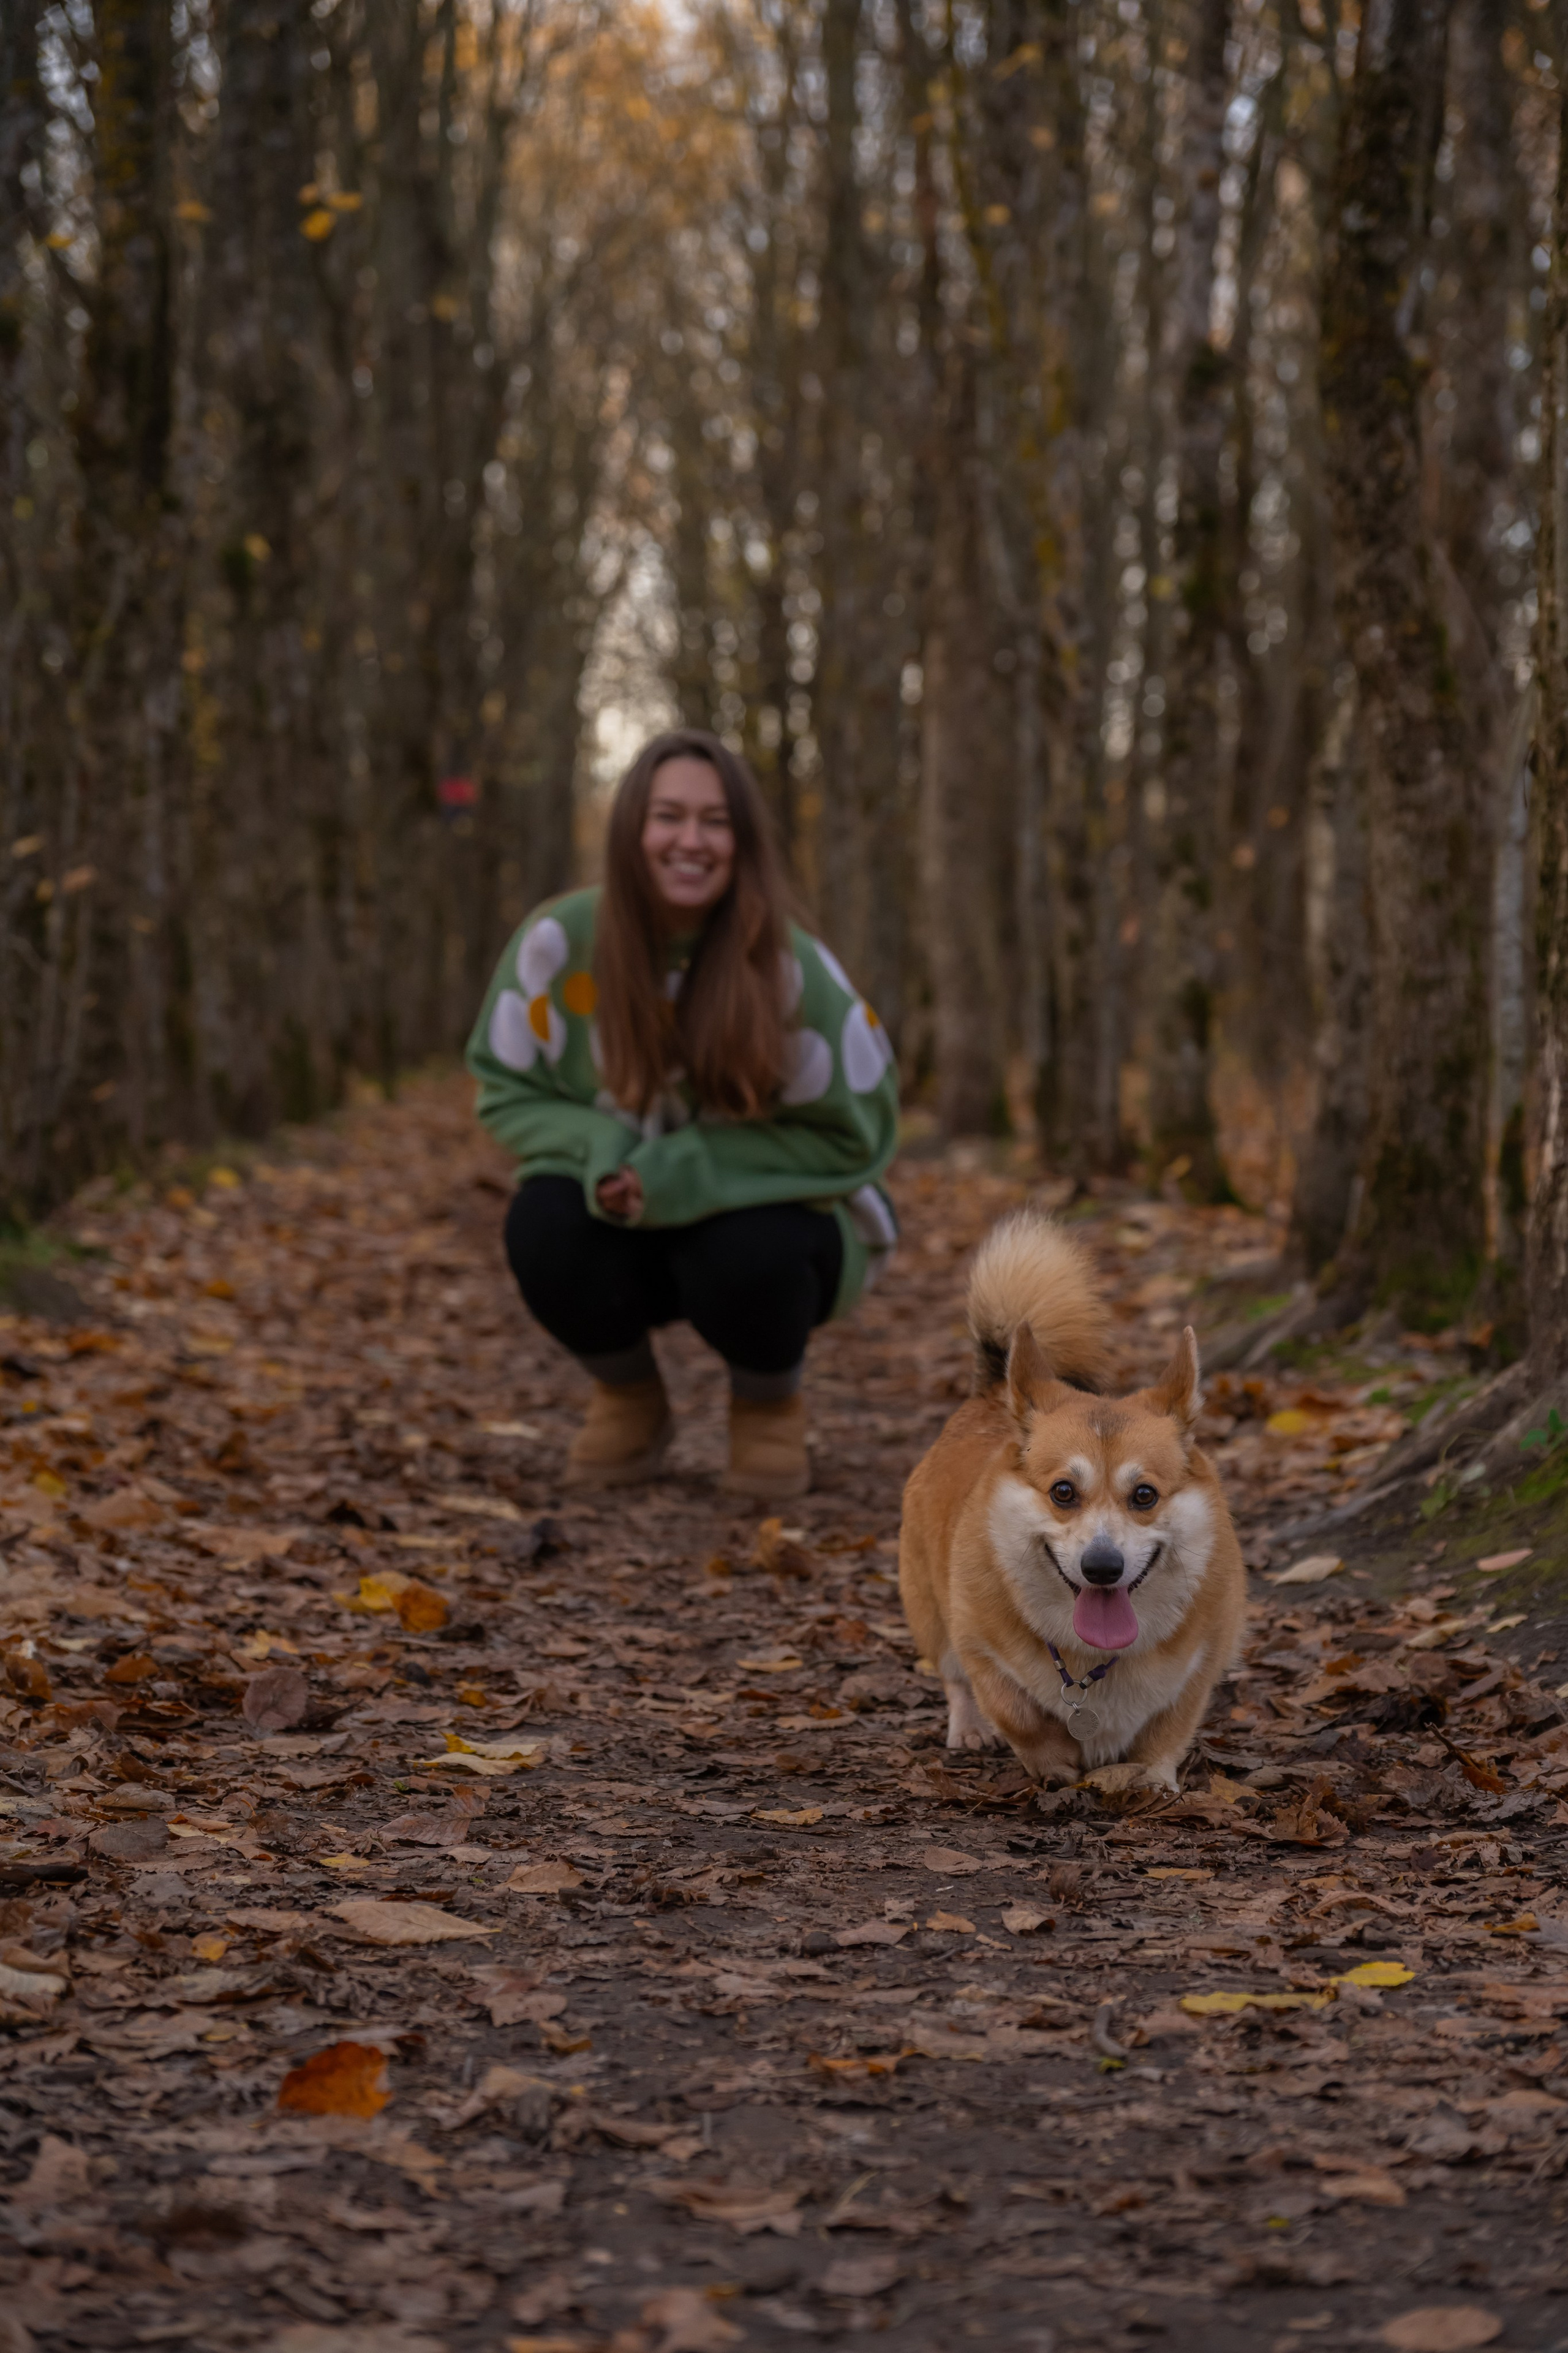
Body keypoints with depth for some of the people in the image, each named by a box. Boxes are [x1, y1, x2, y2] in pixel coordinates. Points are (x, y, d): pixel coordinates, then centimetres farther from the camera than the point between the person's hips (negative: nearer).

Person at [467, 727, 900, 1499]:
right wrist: (601, 1154, -27)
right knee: (542, 1224, -29)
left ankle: (769, 1405, 2)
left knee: (750, 1254, -35)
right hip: (625, 1223, 2)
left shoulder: (794, 968, -21)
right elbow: (508, 1090, -4)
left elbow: (848, 1136, -15)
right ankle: (628, 1399, 4)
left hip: (761, 1214, -2)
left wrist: (678, 1174, -27)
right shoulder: (560, 941, -16)